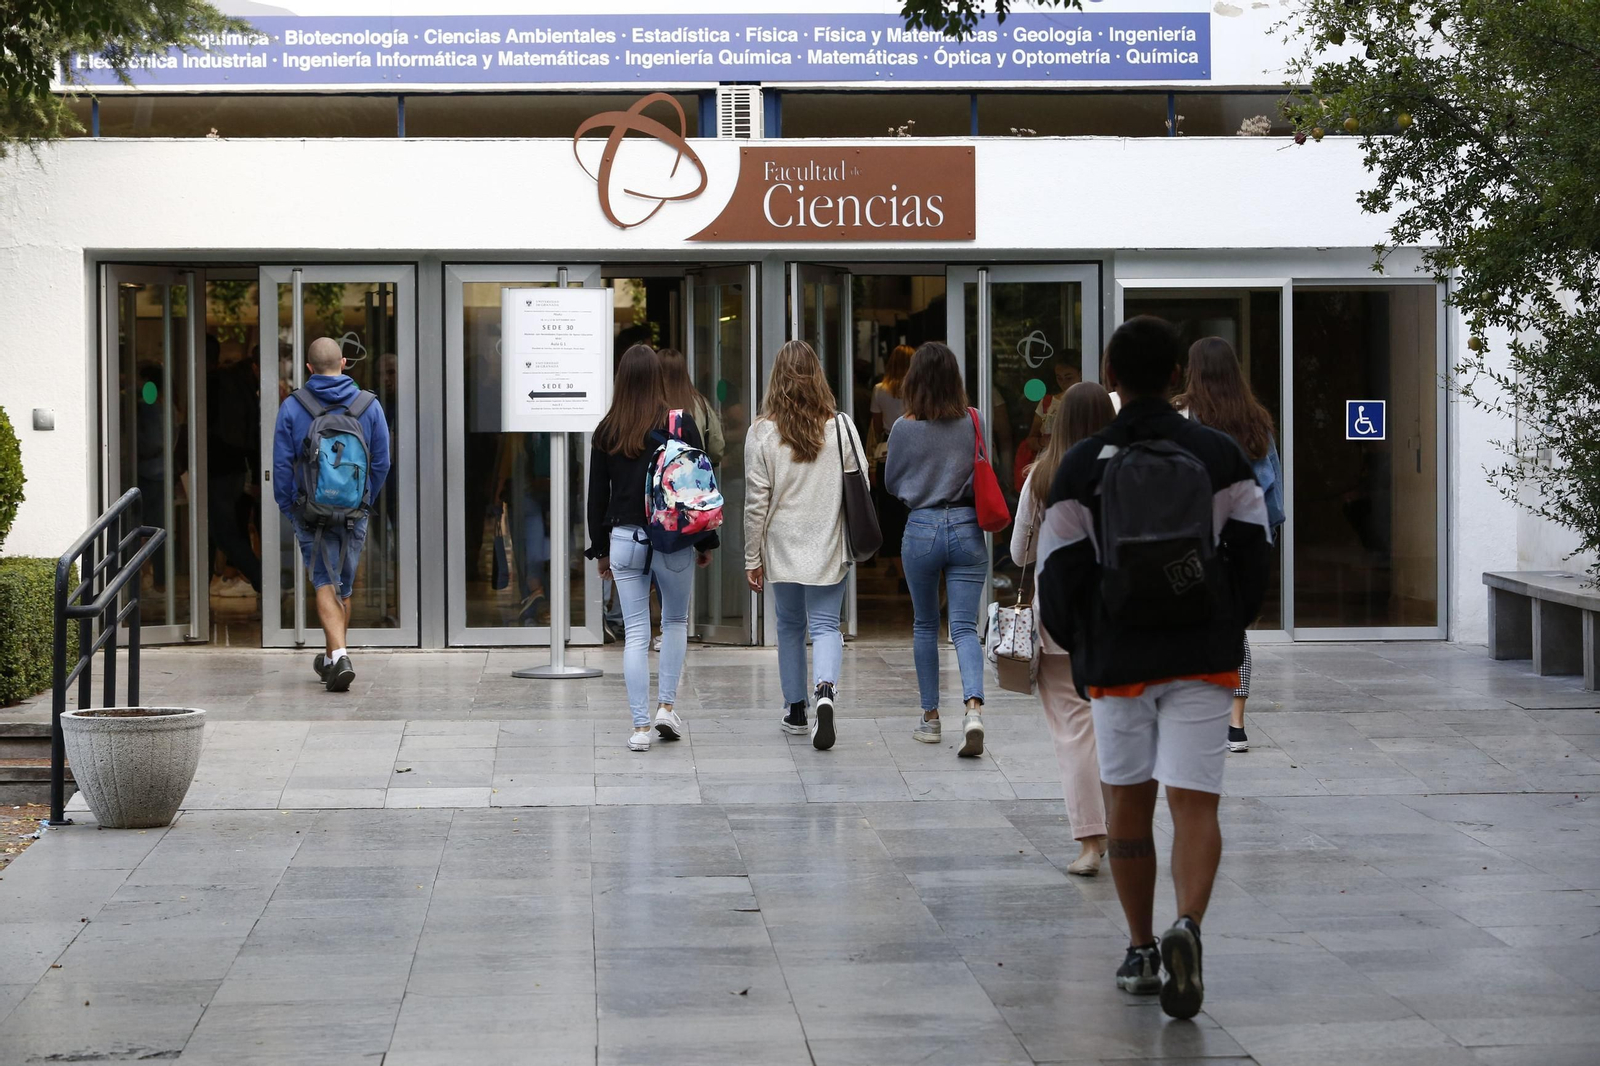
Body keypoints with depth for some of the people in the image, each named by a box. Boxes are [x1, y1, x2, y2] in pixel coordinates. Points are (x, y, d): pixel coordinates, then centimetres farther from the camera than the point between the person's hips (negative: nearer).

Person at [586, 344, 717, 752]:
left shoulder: (606, 431, 1)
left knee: (635, 633, 4)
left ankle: (640, 726, 2)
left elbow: (596, 495, 6)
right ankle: (667, 706, 12)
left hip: (624, 540, 1)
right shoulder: (681, 424, -5)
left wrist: (600, 549, 15)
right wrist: (706, 542, 6)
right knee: (675, 621, 20)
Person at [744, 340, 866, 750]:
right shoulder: (841, 427, -6)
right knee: (826, 625, 4)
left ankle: (796, 711, 22)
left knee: (789, 626, 15)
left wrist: (752, 557, 3)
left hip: (782, 548, 0)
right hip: (829, 547, 0)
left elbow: (756, 502, -5)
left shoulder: (762, 433, -8)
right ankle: (825, 691, -22)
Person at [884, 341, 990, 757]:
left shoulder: (905, 428, -7)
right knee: (965, 626, 0)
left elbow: (891, 482, 5)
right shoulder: (972, 422, -4)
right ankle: (973, 707, -21)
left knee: (924, 626, 15)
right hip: (967, 528, 1)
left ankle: (930, 717, 20)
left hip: (921, 530, -1)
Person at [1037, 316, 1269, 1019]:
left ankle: (1140, 950, 20)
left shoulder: (1082, 465, -2)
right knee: (1194, 802, -4)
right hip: (1203, 657, 0)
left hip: (1117, 660, 0)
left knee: (1127, 801, 14)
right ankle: (1188, 926, -28)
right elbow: (1250, 550, 1)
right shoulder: (1220, 456, 2)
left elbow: (1060, 570, -3)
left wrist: (1073, 642, 15)